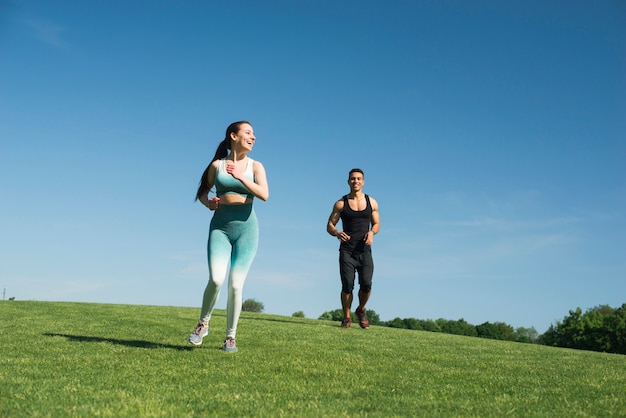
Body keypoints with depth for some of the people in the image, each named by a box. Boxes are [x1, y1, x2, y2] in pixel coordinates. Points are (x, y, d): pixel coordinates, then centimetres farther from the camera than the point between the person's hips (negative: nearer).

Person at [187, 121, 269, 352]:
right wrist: (208, 202, -4)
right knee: (216, 280, -18)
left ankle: (230, 337, 12)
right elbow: (202, 192, 18)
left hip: (245, 227, 0)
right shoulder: (217, 165, 6)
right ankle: (203, 323, 9)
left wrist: (240, 177, -19)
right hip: (220, 227, 0)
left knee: (236, 285, -4)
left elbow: (264, 194, -9)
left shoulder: (255, 166, 5)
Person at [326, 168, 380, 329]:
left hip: (364, 250, 1)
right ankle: (346, 317, 13)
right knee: (347, 286, -6)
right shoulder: (341, 204, 4)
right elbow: (330, 225, 4)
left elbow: (376, 224, 16)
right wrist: (337, 233, -19)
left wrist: (371, 233, -7)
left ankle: (361, 310, 18)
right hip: (347, 250, -1)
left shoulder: (371, 202, 8)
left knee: (366, 284, -11)